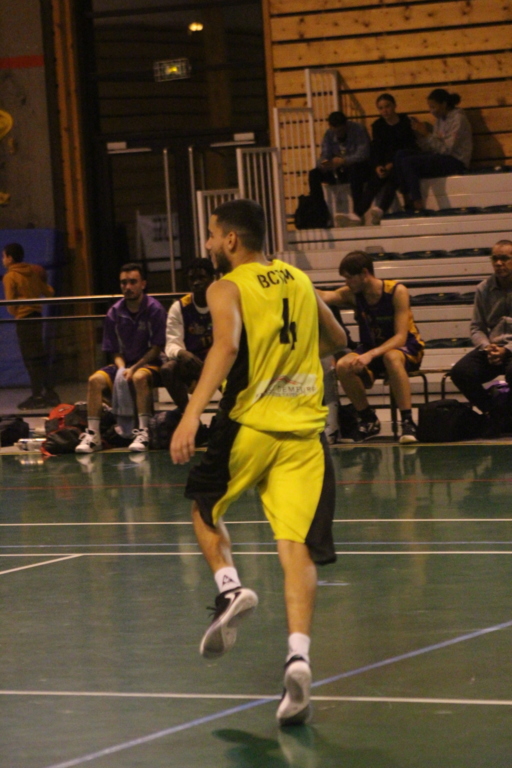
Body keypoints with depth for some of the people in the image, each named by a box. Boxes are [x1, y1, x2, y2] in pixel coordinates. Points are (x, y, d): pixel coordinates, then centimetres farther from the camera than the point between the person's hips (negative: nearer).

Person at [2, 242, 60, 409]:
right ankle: (49, 393, 15)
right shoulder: (32, 272, 10)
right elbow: (49, 292, 12)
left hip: (24, 319, -7)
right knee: (40, 357, 13)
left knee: (31, 358, -5)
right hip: (37, 316, 7)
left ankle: (37, 396, -5)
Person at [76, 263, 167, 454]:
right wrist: (122, 370, -14)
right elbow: (116, 351, 7)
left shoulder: (154, 309, -9)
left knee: (140, 378, -37)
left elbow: (157, 348, -11)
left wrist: (133, 369, -19)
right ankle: (93, 434, -21)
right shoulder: (114, 313, 3)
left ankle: (143, 433, -35)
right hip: (124, 364, 4)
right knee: (95, 380, -21)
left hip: (150, 364, -4)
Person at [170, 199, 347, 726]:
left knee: (205, 507, 23)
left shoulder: (226, 289, -3)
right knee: (297, 547, -4)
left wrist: (191, 415, -29)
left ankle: (229, 586, -2)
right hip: (304, 426, 4)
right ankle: (298, 656, -21)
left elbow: (226, 347, -22)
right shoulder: (300, 281, 14)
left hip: (249, 425, -4)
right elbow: (335, 341, 27)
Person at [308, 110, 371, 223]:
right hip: (339, 172, 5)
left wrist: (343, 161, -40)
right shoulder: (329, 135, 2)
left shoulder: (358, 130, -14)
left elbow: (363, 154, -26)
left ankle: (358, 210, -40)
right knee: (314, 174, -15)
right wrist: (323, 164, -31)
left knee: (354, 168, -40)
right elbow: (325, 156, -5)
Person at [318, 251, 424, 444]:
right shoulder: (352, 295, -9)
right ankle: (368, 420, -3)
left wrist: (371, 355, -40)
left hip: (407, 348, -4)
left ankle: (407, 422, -32)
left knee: (391, 358, -40)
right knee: (343, 367, -26)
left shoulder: (397, 292, -21)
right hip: (371, 347, 5)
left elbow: (400, 338, -26)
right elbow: (324, 296, -28)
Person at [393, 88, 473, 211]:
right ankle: (407, 199, -14)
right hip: (441, 158, 9)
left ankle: (417, 204, -23)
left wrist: (427, 134, -17)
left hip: (456, 161, -9)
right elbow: (429, 148, 11)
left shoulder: (458, 118, -9)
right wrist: (420, 134, -4)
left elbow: (447, 149, -18)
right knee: (400, 155, -7)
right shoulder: (440, 119, 15)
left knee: (408, 162, -24)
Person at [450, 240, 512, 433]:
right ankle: (493, 413, -2)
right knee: (460, 372, -22)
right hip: (491, 347, 4)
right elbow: (476, 327, 13)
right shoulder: (484, 289, 10)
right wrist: (487, 347, -8)